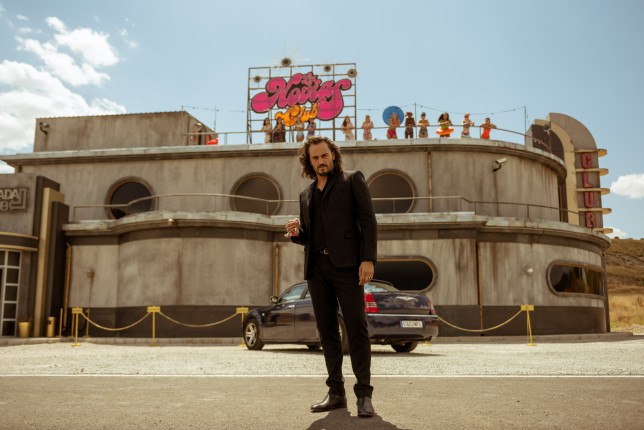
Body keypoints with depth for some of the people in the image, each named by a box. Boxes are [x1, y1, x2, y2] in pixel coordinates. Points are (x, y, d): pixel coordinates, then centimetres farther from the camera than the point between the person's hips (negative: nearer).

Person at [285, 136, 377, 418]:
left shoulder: (352, 180, 7)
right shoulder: (306, 195, 21)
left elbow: (368, 220, -2)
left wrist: (368, 259, -14)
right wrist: (296, 232, -1)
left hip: (346, 264, -5)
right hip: (316, 268, 5)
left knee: (356, 328, -8)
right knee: (327, 330, 6)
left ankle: (364, 394, -2)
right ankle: (336, 393, 12)